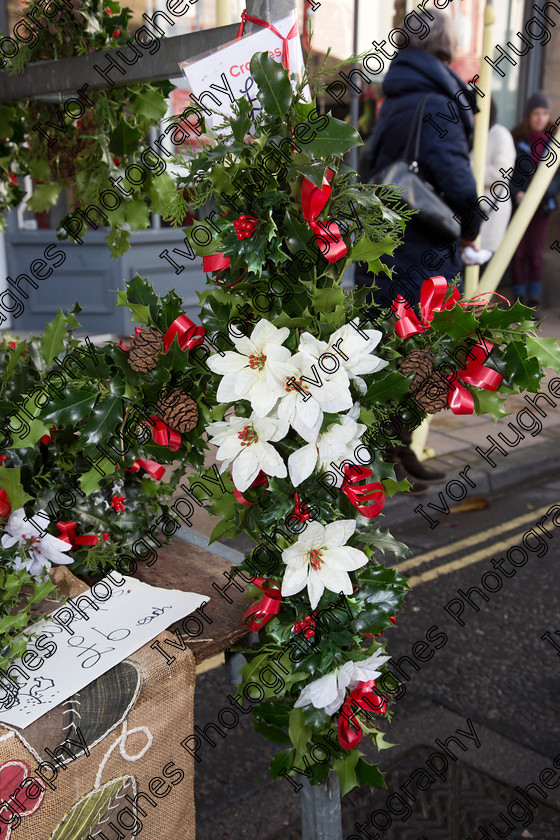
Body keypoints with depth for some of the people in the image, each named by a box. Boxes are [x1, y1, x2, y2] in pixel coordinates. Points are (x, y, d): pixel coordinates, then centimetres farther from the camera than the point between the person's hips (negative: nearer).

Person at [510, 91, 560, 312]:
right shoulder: (516, 139, -2)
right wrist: (517, 193, -15)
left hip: (542, 205, 1)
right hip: (517, 204, -1)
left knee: (535, 254, 1)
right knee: (517, 253, 1)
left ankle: (533, 300, 8)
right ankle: (520, 300, 11)